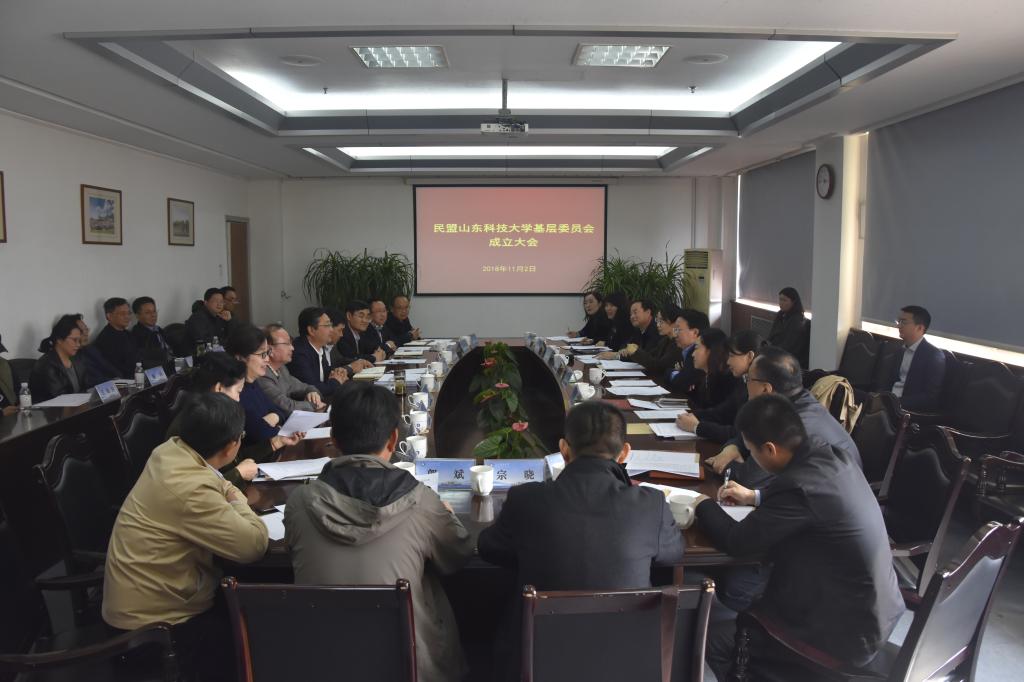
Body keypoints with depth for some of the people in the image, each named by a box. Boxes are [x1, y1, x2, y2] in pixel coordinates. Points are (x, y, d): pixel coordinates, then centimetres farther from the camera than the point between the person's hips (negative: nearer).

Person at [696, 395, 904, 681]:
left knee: (714, 638, 1)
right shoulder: (832, 457, -4)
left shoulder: (799, 485, -30)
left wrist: (704, 505, -1)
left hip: (847, 633, -9)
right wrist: (756, 497, 19)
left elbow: (738, 541, -18)